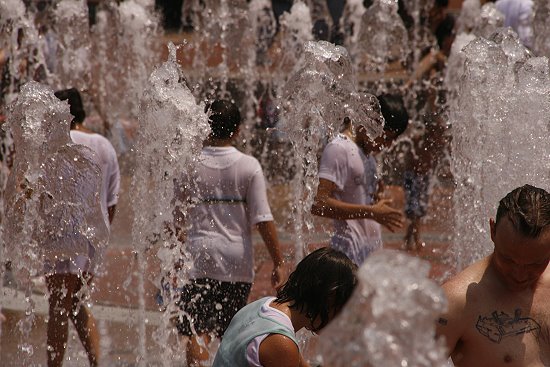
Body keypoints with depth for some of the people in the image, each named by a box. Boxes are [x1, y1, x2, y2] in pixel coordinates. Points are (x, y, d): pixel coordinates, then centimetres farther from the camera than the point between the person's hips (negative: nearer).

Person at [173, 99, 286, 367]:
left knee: (196, 333, -1)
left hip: (199, 257, -1)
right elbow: (263, 219, -7)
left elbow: (176, 218, 4)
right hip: (238, 260, 1)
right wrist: (278, 262, -1)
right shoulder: (249, 166, -3)